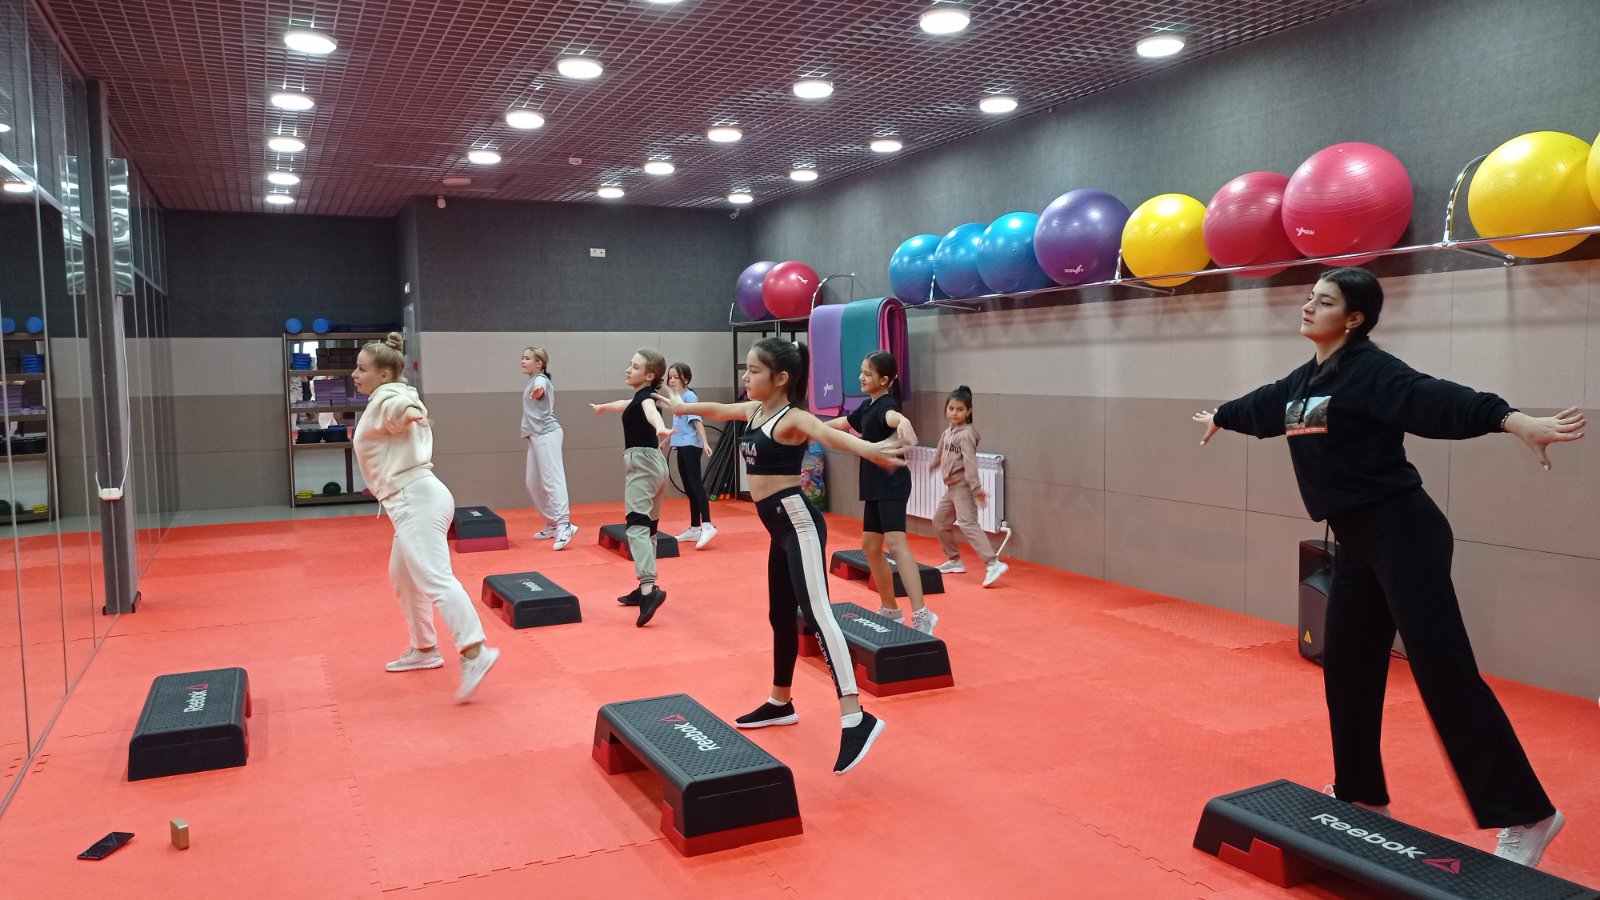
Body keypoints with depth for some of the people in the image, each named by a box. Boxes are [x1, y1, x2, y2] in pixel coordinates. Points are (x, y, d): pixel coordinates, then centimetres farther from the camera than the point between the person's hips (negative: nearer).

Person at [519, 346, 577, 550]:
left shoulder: (540, 379, -10)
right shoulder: (534, 382, 21)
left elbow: (541, 388, -36)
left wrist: (538, 391, -58)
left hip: (547, 435, -10)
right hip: (537, 436, 10)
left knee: (552, 480, -17)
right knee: (533, 483, 13)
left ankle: (564, 526, -23)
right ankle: (552, 524, 22)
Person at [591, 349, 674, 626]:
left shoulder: (645, 395, -10)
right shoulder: (640, 396, 19)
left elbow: (651, 411, -36)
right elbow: (625, 405, 43)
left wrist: (660, 427, -58)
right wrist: (603, 407, 64)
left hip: (642, 463, -10)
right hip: (651, 463, 10)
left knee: (637, 526, -21)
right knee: (648, 526, 15)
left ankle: (649, 589, -35)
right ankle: (646, 588, 23)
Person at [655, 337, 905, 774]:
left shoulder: (792, 419, -15)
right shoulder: (754, 410, 11)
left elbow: (829, 434, -36)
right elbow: (716, 409, 32)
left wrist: (869, 449, -57)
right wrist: (681, 406, 50)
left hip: (798, 522, -10)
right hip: (779, 527, 10)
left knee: (817, 614, -19)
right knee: (780, 616, 19)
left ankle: (856, 718, -24)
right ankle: (780, 703, 35)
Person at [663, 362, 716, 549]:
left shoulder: (690, 396, -10)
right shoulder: (676, 397, 14)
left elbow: (696, 421, -19)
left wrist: (705, 443, -28)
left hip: (691, 446, -9)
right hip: (681, 446, 9)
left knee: (696, 486, -15)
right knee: (689, 489, 11)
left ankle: (707, 526, -18)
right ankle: (695, 528, 17)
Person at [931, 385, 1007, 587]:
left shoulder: (966, 435, -16)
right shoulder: (948, 432, 10)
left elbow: (970, 463, -25)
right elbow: (941, 452, 30)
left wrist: (976, 488, -31)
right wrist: (935, 463, 47)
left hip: (963, 487, -9)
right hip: (951, 487, 9)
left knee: (967, 524, -21)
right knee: (940, 522, 19)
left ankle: (993, 564, -28)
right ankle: (954, 560, 33)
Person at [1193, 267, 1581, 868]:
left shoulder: (1371, 371, -13)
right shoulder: (1302, 382, 12)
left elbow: (1436, 400, -30)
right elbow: (1262, 406, 33)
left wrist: (1515, 421, -46)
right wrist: (1220, 417, 51)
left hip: (1403, 533, -9)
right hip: (1358, 541, 9)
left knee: (1441, 668, -12)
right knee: (1346, 665, 14)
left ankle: (1526, 816, -4)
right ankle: (1361, 794, 30)